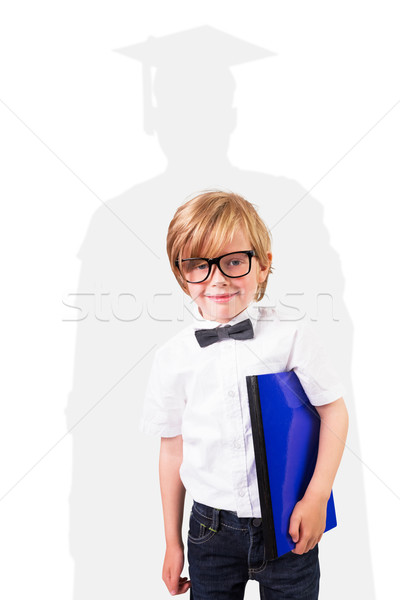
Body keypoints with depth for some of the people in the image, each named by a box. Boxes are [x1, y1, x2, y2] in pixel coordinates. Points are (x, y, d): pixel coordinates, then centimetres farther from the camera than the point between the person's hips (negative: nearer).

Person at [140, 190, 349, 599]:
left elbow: (333, 411, -2)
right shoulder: (173, 358, -5)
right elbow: (173, 448, 2)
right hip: (212, 530, 1)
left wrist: (317, 497, -10)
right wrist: (173, 542, 9)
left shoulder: (291, 337, -10)